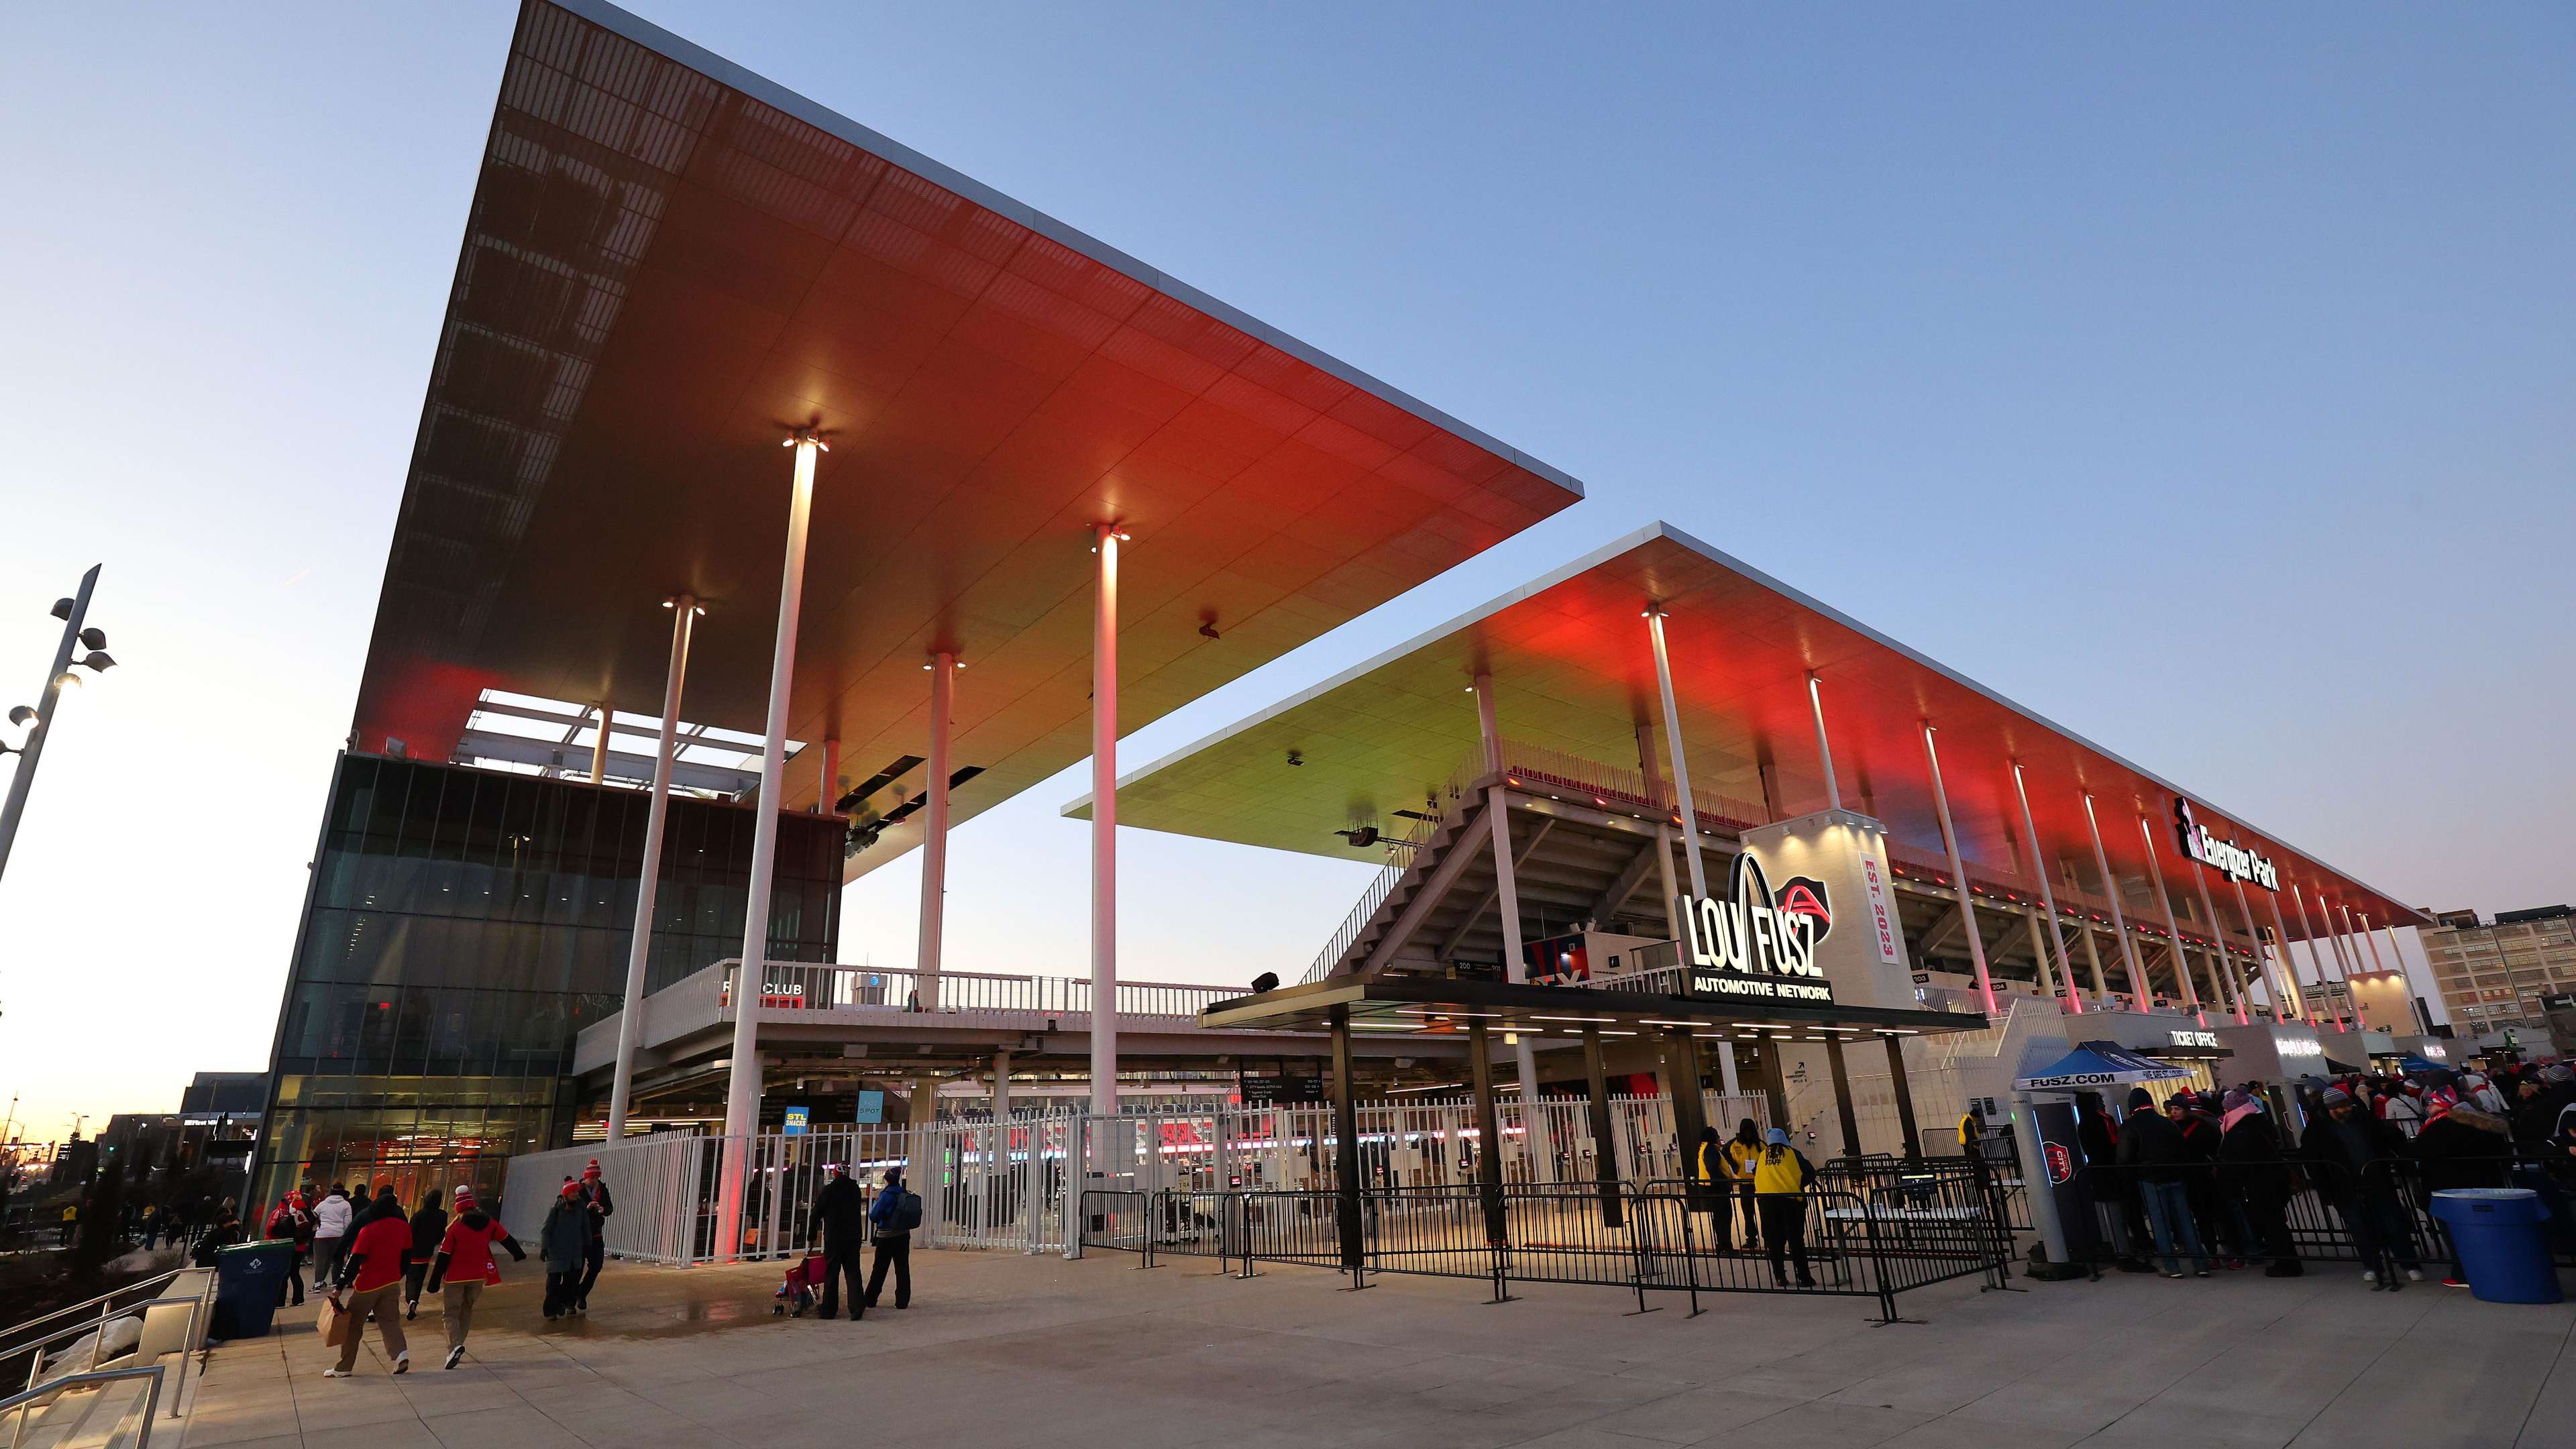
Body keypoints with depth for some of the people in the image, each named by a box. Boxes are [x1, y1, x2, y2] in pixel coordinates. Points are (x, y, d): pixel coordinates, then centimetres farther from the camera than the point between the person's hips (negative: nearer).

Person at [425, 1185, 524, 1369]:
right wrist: (519, 1254, 30)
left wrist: (434, 1283, -6)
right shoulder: (488, 1223, 0)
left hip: (456, 1277, -4)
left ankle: (454, 1346, -20)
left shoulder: (455, 1228, -14)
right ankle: (457, 1345, 23)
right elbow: (507, 1239, 12)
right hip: (479, 1276, 4)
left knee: (452, 1313, 0)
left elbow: (443, 1257, -13)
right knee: (467, 1311, 20)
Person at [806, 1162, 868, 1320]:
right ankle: (857, 1303, -13)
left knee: (832, 1273, 7)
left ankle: (829, 1309, 10)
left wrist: (812, 1235, 6)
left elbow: (817, 1214, -3)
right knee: (853, 1271, 5)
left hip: (834, 1237, -3)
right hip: (855, 1236, 3)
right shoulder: (855, 1189, 8)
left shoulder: (828, 1190, -5)